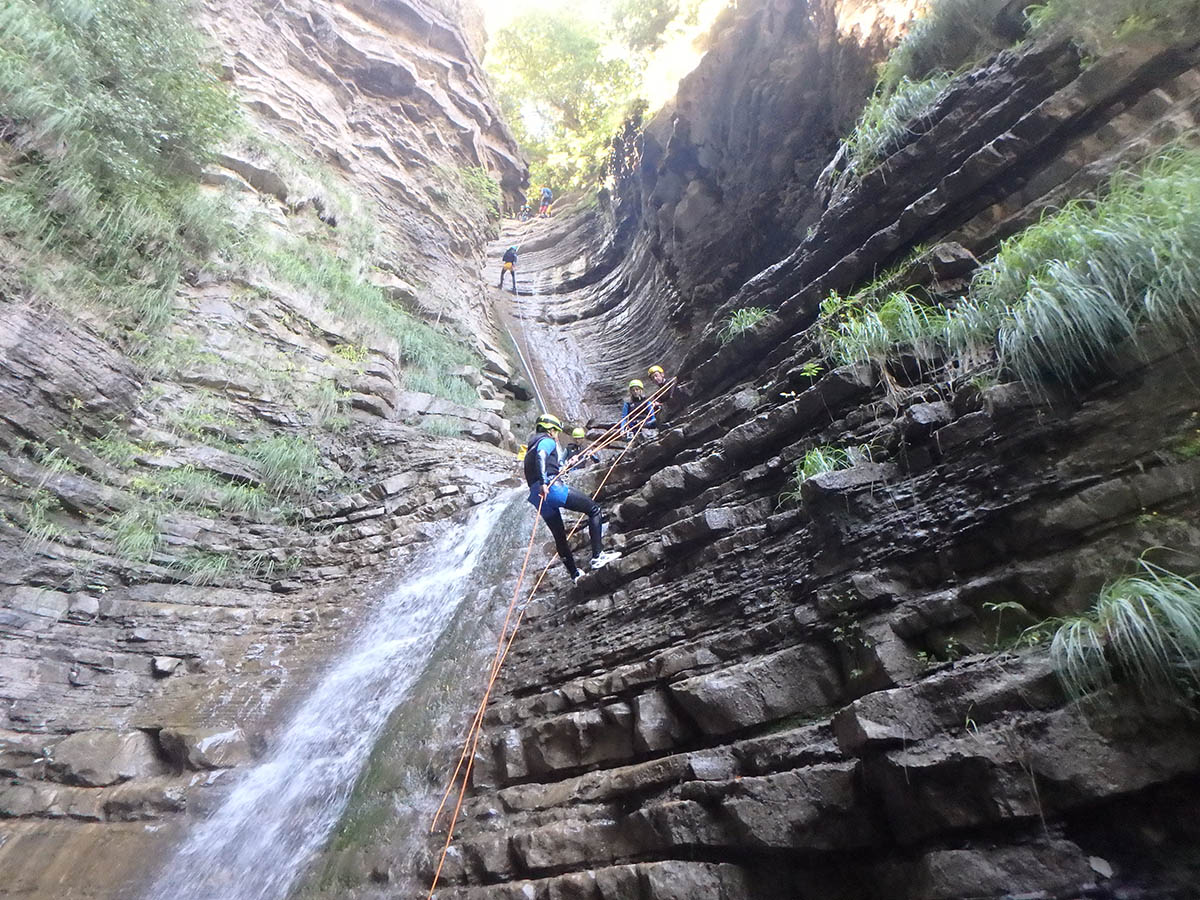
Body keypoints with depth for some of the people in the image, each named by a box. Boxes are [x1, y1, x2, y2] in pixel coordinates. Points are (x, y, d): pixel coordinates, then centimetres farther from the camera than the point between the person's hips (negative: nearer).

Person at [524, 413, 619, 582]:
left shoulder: (531, 447, 32)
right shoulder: (547, 441, 5)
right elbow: (541, 456, -17)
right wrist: (543, 482, -30)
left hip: (536, 495, 9)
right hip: (551, 487, -9)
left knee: (560, 537, 17)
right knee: (594, 508, -5)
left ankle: (575, 574, 24)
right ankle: (598, 556, -14)